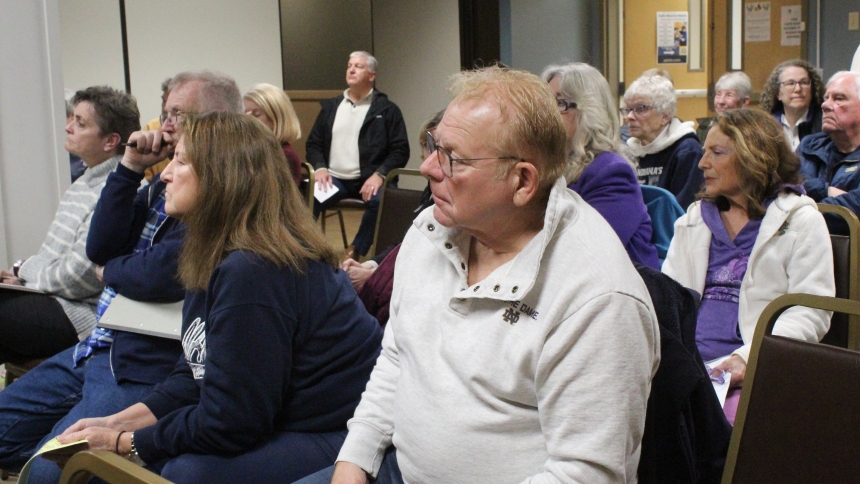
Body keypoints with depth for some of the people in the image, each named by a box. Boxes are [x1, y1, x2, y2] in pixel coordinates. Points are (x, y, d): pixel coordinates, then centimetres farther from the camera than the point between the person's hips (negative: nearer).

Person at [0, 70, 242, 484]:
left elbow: (162, 276, -26)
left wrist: (111, 271, -2)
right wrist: (130, 167, -3)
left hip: (147, 365, -10)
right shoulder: (165, 181, 12)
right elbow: (99, 249, 7)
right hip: (100, 346, 10)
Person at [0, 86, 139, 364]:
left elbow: (76, 278, -21)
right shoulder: (86, 182, 14)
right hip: (47, 295, 10)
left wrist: (25, 271, -5)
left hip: (77, 316, -10)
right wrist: (24, 272, 4)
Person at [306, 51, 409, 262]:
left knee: (380, 201, -35)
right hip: (334, 178, 2)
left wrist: (379, 174, -16)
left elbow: (400, 150, 0)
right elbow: (313, 144, 18)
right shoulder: (330, 107, 18)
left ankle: (355, 251, -13)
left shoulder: (387, 110, 7)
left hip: (368, 180, -2)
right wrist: (319, 167, -3)